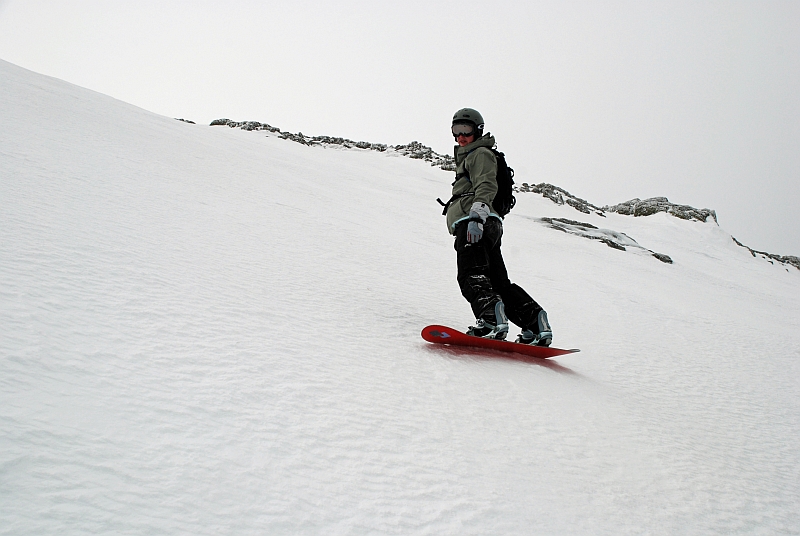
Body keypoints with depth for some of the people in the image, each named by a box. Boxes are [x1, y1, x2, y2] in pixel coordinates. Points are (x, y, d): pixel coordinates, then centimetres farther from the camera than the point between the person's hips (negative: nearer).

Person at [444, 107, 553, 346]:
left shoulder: (480, 153, 6)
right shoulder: (467, 158, 37)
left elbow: (486, 187, -12)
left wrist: (476, 215, -27)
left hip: (475, 223, -10)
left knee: (471, 276, -24)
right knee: (498, 281, 4)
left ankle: (490, 318, -42)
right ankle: (535, 322, -3)